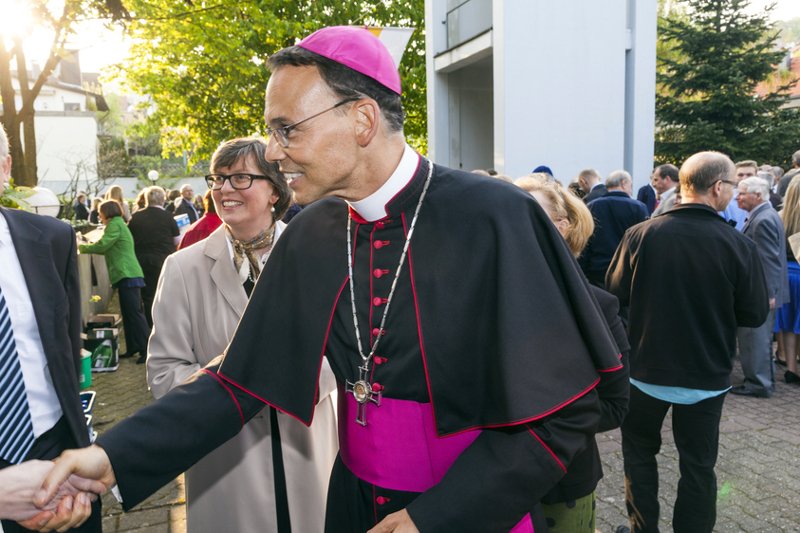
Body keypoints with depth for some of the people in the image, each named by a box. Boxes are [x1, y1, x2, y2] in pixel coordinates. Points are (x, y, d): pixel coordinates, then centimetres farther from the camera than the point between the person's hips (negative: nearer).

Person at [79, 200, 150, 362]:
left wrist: (82, 248, 1)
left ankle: (146, 350, -11)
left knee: (134, 313, -11)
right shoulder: (119, 224, 23)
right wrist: (88, 247, 17)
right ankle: (132, 348, 15)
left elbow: (102, 246, -13)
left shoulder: (115, 224, -7)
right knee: (129, 313, 11)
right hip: (127, 274, 10)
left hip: (127, 275, -10)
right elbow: (108, 248, 24)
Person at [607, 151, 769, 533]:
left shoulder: (640, 234, -13)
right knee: (698, 465, 16)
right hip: (705, 377, 0)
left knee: (640, 454, 20)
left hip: (646, 371, 1)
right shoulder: (739, 245, -14)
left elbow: (614, 295, -3)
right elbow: (755, 315, -6)